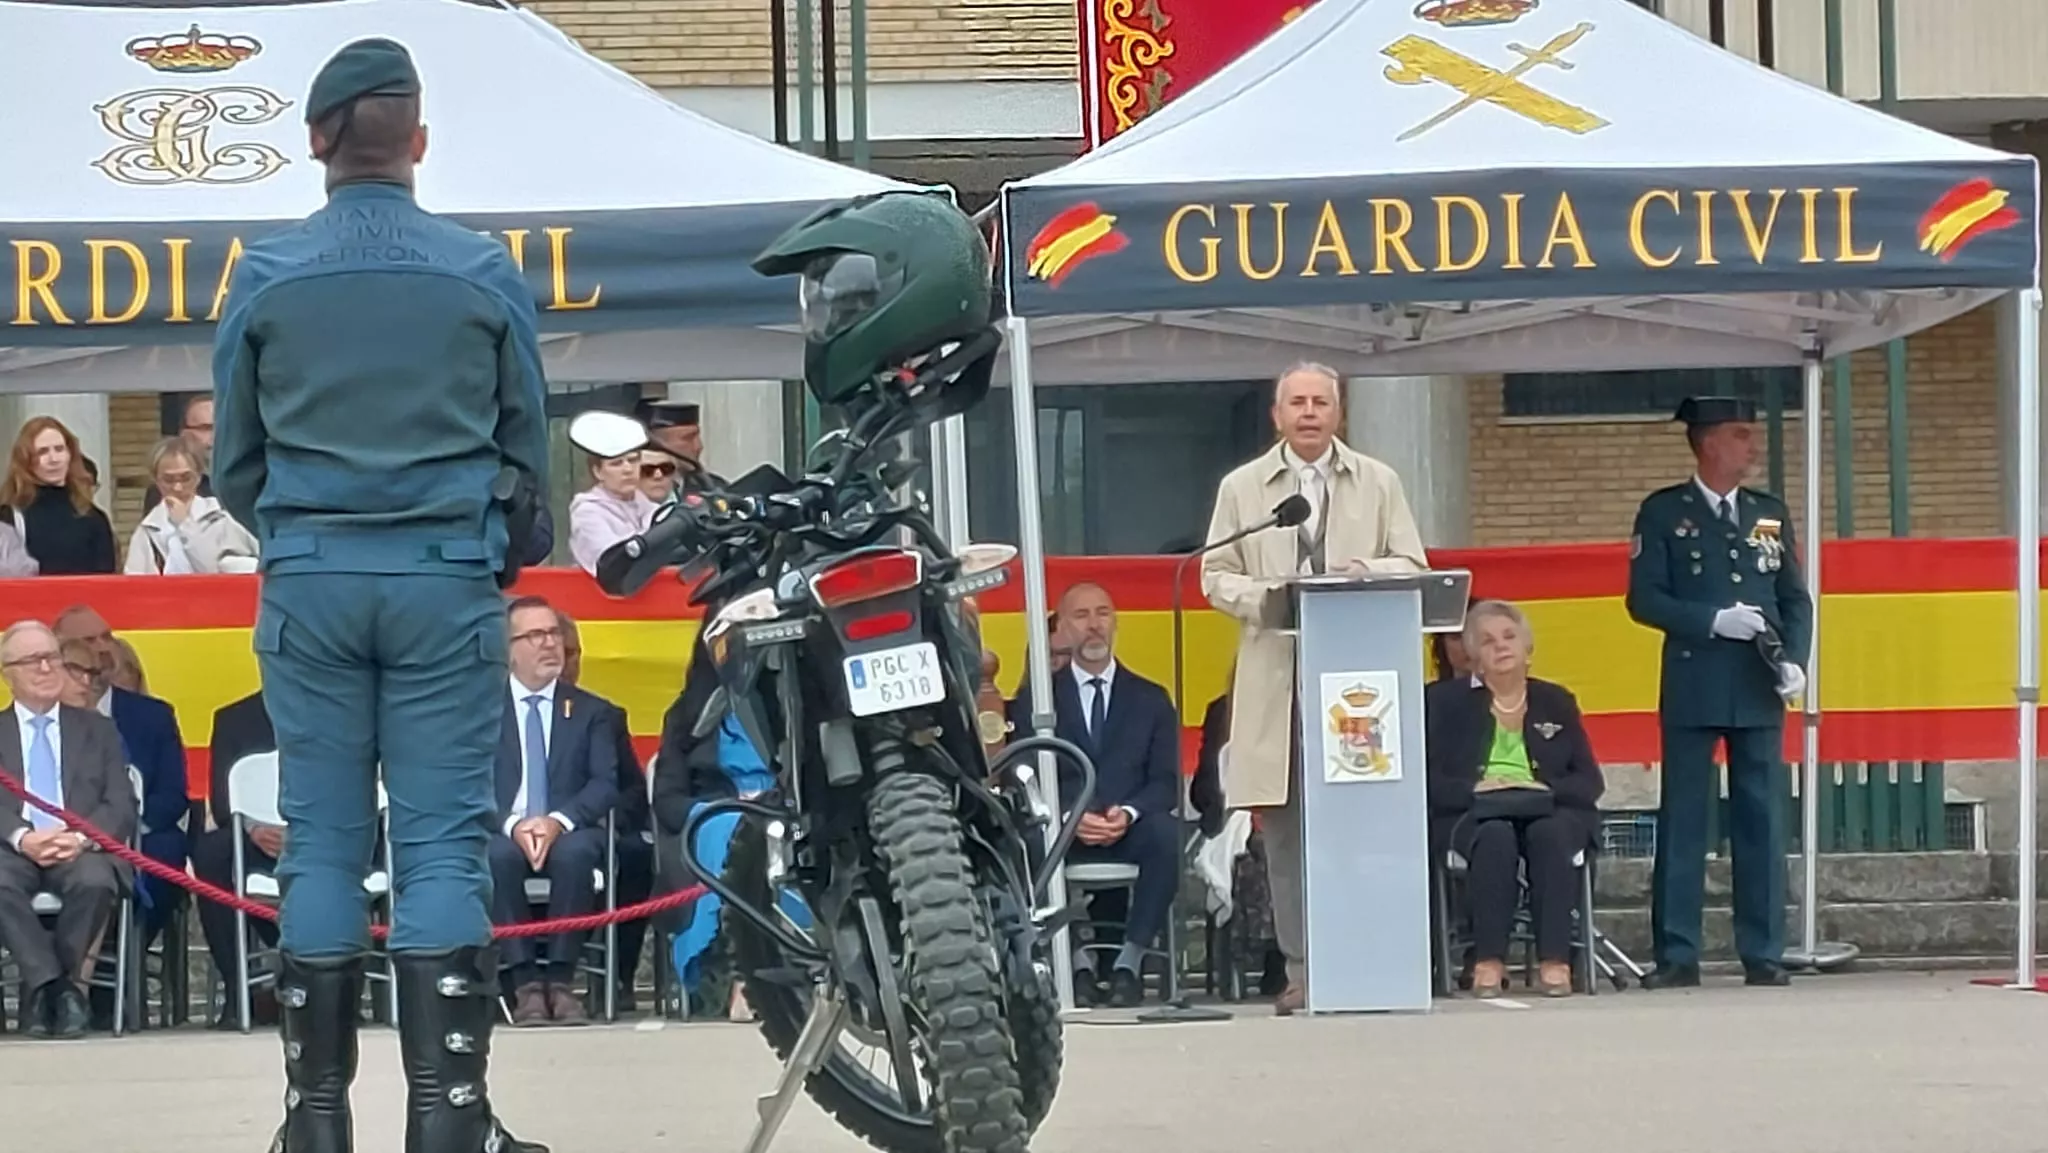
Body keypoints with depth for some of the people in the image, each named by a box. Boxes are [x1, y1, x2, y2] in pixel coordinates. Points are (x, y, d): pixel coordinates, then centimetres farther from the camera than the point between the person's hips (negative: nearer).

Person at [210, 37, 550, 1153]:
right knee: (444, 847, -1)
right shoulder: (484, 274, -1)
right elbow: (527, 446, 6)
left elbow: (233, 462, 7)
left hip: (311, 583, 1)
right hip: (448, 580, -1)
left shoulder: (264, 275, 0)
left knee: (321, 845, 6)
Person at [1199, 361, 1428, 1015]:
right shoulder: (1242, 488, 12)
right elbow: (1216, 576, 9)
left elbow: (1411, 566, 10)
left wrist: (1367, 573, -11)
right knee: (1286, 826, -3)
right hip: (1276, 675, 0)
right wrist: (1262, 596, -11)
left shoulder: (1377, 484, 13)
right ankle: (1301, 969, 0)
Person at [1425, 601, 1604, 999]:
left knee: (1549, 834, -35)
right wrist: (1475, 789, -17)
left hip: (1547, 811, 1)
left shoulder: (1557, 701, 18)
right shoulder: (1445, 701, 12)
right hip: (1473, 814, -1)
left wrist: (1544, 789, -11)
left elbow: (1590, 780, 10)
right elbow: (1429, 779, 1)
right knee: (1496, 836, -37)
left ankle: (1554, 960, -38)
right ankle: (1488, 961, -38)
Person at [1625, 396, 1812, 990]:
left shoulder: (1770, 513, 13)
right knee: (1683, 820, -1)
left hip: (1760, 689, 3)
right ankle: (1677, 955, 2)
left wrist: (1795, 660, -3)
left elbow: (1795, 597, 13)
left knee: (1762, 821, 3)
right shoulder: (1663, 513, 1)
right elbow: (1644, 599, -4)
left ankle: (1763, 953, 8)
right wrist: (1713, 620, -15)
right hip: (1692, 689, -3)